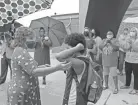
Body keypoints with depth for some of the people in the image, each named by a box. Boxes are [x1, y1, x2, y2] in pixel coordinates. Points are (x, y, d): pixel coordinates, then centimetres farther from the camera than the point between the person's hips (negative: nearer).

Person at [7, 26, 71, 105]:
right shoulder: (21, 52, -21)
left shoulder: (20, 51, 11)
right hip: (21, 93, -10)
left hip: (23, 91, 10)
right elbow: (34, 72, -28)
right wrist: (57, 68, -32)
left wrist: (41, 67, 6)